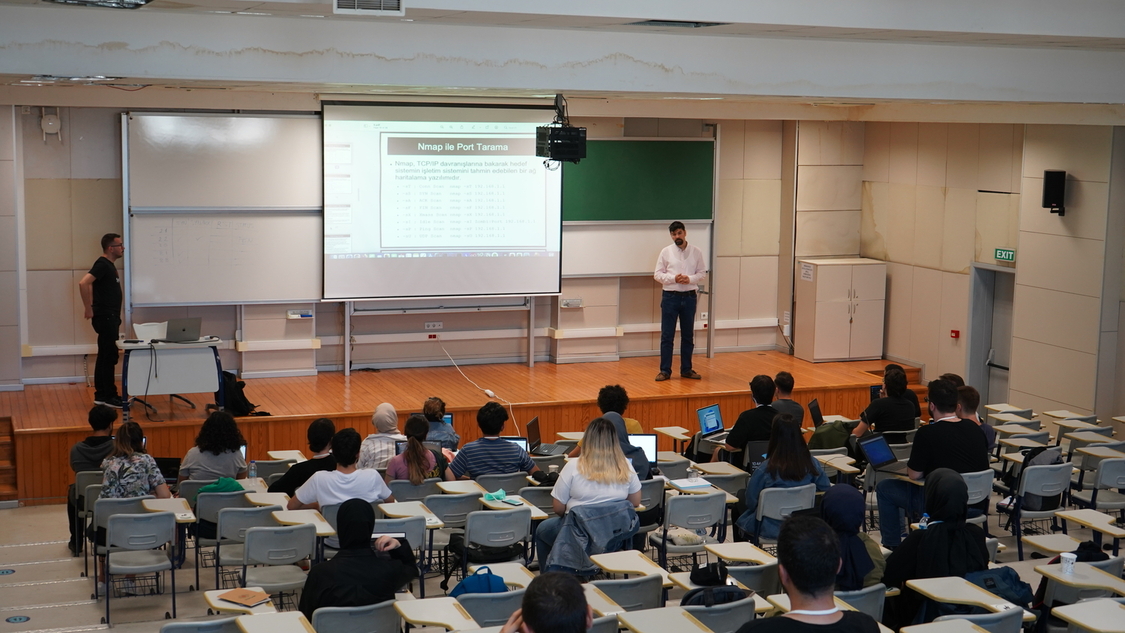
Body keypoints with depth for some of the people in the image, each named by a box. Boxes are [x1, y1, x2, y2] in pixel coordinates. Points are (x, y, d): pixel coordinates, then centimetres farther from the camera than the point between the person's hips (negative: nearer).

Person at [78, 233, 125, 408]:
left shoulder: (109, 265, 15)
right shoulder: (102, 265, -15)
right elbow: (83, 283, -28)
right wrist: (89, 309, -22)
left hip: (110, 317, 10)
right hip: (105, 317, -10)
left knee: (104, 356, 11)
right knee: (109, 357, -7)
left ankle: (101, 394, 16)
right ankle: (109, 396, -3)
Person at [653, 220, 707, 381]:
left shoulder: (696, 252, 2)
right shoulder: (666, 252, -1)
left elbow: (702, 273, 5)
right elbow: (657, 274, -1)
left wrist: (690, 279, -14)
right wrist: (673, 278, -16)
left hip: (689, 297, 2)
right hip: (670, 297, -2)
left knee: (688, 336, 10)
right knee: (667, 336, 0)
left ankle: (686, 369, 20)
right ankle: (665, 371, 6)